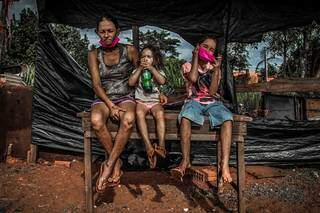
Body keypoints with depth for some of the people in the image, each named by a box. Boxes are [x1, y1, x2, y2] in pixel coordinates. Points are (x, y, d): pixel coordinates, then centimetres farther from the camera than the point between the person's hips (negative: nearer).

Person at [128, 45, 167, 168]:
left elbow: (162, 81, -10)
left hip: (155, 101, 0)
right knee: (139, 113, -34)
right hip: (141, 101, 0)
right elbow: (131, 83, -5)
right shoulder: (137, 71, 14)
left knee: (160, 113, -33)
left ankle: (161, 145, -38)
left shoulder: (158, 71, 13)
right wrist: (140, 68, -6)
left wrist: (151, 68, -11)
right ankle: (148, 146, -41)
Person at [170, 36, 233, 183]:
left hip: (212, 102, 2)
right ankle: (185, 161, -32)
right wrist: (196, 57, -5)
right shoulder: (188, 65, 10)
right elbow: (193, 78, -16)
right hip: (194, 101, -1)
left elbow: (212, 91, -3)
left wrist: (216, 69, -9)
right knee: (185, 117, -37)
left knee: (228, 119, -31)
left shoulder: (214, 68, 13)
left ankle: (225, 164, -35)